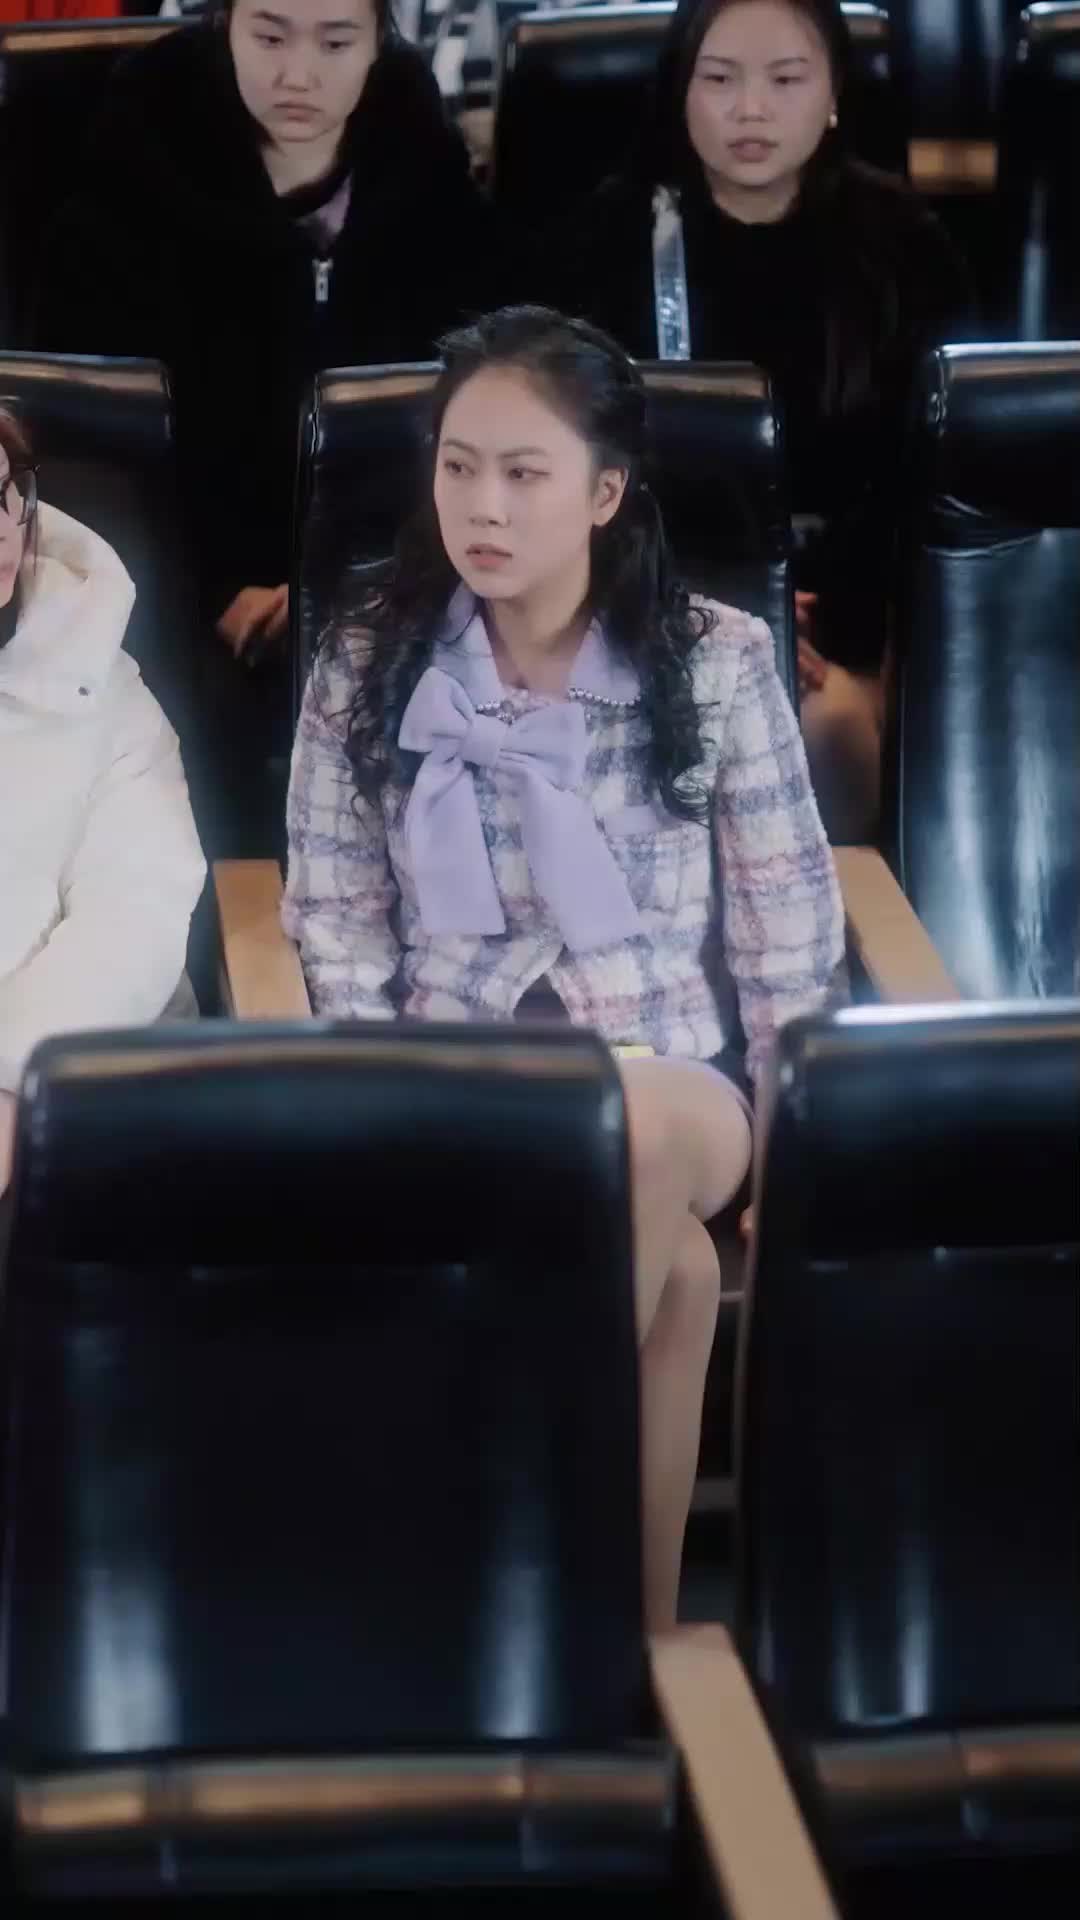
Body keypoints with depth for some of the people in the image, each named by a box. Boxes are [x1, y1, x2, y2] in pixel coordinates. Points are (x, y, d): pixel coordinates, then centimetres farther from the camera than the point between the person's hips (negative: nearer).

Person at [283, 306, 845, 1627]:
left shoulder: (717, 664, -1)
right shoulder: (365, 665, 1)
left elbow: (788, 930, 3)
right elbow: (336, 925, 3)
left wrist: (757, 1128, -4)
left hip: (676, 1085, 0)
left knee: (630, 1134, -39)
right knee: (673, 1262, -34)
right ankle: (638, 1614, -22)